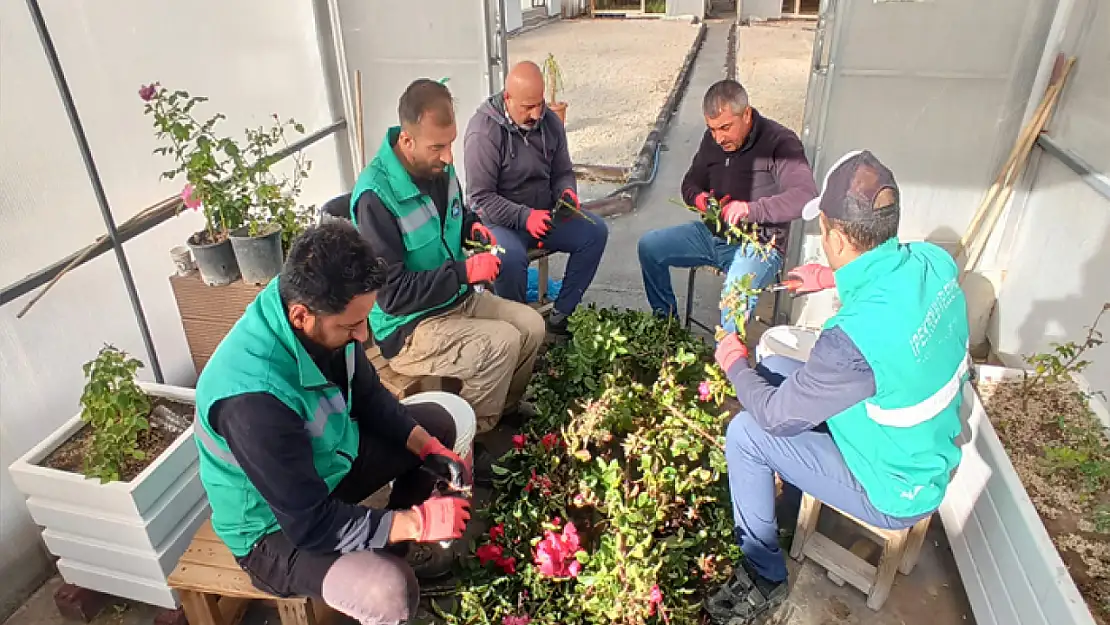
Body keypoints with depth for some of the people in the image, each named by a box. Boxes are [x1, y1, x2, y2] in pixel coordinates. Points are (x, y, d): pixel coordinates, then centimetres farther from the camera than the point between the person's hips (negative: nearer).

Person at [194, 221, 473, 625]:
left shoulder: (323, 312, -18)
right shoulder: (253, 398, -39)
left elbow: (369, 396, 0)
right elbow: (310, 523, -30)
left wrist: (428, 448, -12)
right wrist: (417, 522, -26)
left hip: (329, 458, 8)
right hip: (278, 525, -7)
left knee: (438, 423, 11)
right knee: (391, 593, -29)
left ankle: (389, 548, 18)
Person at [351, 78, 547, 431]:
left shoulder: (439, 167, -3)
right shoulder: (375, 196, -26)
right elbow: (391, 293, -25)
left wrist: (472, 225, -3)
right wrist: (464, 271, -28)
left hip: (456, 299, 8)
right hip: (407, 327, -7)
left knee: (532, 326, -3)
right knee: (501, 343, -23)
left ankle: (505, 404, 23)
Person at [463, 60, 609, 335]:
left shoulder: (550, 121, 0)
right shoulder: (483, 132, -17)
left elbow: (562, 173, 11)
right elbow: (480, 199, -18)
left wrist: (567, 192, -13)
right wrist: (524, 217, -32)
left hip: (545, 213, 6)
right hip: (500, 222, -6)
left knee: (596, 231, -13)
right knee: (511, 256, -37)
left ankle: (561, 314, -5)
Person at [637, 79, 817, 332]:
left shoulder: (780, 141, -16)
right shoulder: (712, 140, 5)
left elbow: (806, 196, -28)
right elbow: (690, 183, 17)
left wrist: (751, 209, -40)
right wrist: (698, 198, -8)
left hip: (759, 244, -7)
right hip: (712, 233, 7)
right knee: (649, 246, -5)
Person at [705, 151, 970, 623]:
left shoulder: (854, 340, -40)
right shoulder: (935, 261, -15)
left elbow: (774, 416, -23)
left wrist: (734, 361, -6)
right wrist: (833, 278, 8)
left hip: (895, 495, -8)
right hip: (934, 453, 8)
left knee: (745, 434, -6)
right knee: (774, 368, 11)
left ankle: (764, 577, 15)